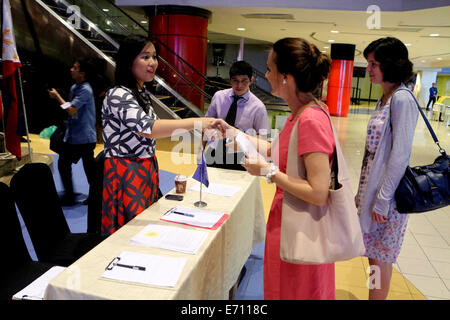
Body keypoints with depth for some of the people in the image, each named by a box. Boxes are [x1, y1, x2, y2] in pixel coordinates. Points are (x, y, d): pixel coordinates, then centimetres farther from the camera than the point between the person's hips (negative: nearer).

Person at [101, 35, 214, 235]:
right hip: (125, 175, -8)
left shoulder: (142, 93, 13)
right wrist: (199, 122, -39)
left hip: (146, 172, 8)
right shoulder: (118, 95, -16)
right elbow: (147, 127, -34)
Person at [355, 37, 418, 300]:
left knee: (380, 256, 5)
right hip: (373, 185, 9)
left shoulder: (402, 100, -17)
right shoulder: (386, 98, 10)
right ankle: (373, 294, 34)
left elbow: (400, 155, -20)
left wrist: (383, 200, -18)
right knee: (374, 253, 18)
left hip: (386, 191, -9)